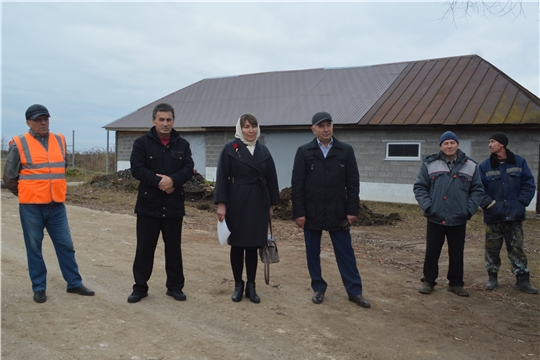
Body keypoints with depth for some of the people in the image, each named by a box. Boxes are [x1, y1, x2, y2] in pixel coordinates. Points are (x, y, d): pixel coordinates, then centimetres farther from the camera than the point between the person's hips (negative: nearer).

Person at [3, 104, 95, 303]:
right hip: (31, 206, -3)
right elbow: (9, 177, 0)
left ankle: (74, 283, 19)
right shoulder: (19, 144, -6)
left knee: (65, 245, 8)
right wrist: (27, 194, 9)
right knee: (34, 247, 7)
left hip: (56, 205, 4)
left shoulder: (60, 140, 7)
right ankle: (39, 288, 19)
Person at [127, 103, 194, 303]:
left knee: (174, 247, 10)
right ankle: (140, 287, 19)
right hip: (148, 204, -2)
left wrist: (173, 180, -21)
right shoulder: (142, 143, 0)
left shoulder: (182, 144, 7)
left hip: (174, 205, 2)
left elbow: (189, 168, -3)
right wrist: (158, 181, -19)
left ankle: (175, 286, 22)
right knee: (144, 247, 5)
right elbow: (136, 168, -10)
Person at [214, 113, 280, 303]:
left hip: (258, 204, 3)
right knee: (237, 245, 6)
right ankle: (238, 285, 20)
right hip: (236, 204, -3)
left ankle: (251, 286, 18)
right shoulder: (230, 149, -3)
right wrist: (221, 204, -12)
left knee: (253, 246, 7)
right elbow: (222, 178, -6)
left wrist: (272, 204, 8)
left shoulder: (263, 150, 8)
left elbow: (271, 179, 10)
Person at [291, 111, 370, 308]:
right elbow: (297, 185, -3)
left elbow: (353, 183, 1)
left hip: (338, 212, 0)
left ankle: (354, 291, 17)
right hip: (311, 213, 0)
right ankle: (319, 288, 25)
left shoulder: (346, 151, 1)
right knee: (313, 253, 10)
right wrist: (298, 212, -8)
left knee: (346, 253, 6)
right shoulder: (304, 152, -1)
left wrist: (352, 210, -4)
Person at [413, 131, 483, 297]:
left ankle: (455, 283, 27)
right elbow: (419, 187, 0)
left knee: (457, 253, 11)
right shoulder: (430, 164, -1)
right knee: (432, 252, 7)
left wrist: (469, 209, -4)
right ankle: (428, 281, 22)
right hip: (435, 218, -1)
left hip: (459, 219, 2)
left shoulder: (470, 166, 5)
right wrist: (427, 206, -10)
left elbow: (477, 190, 7)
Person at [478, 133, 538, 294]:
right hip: (493, 217, 0)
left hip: (515, 216, 0)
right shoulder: (485, 166, -1)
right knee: (492, 249, 8)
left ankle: (522, 280, 15)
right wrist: (491, 205, -13)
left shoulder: (519, 162, 1)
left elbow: (529, 184, 2)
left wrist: (521, 203, -7)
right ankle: (492, 277, 23)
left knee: (517, 249, 6)